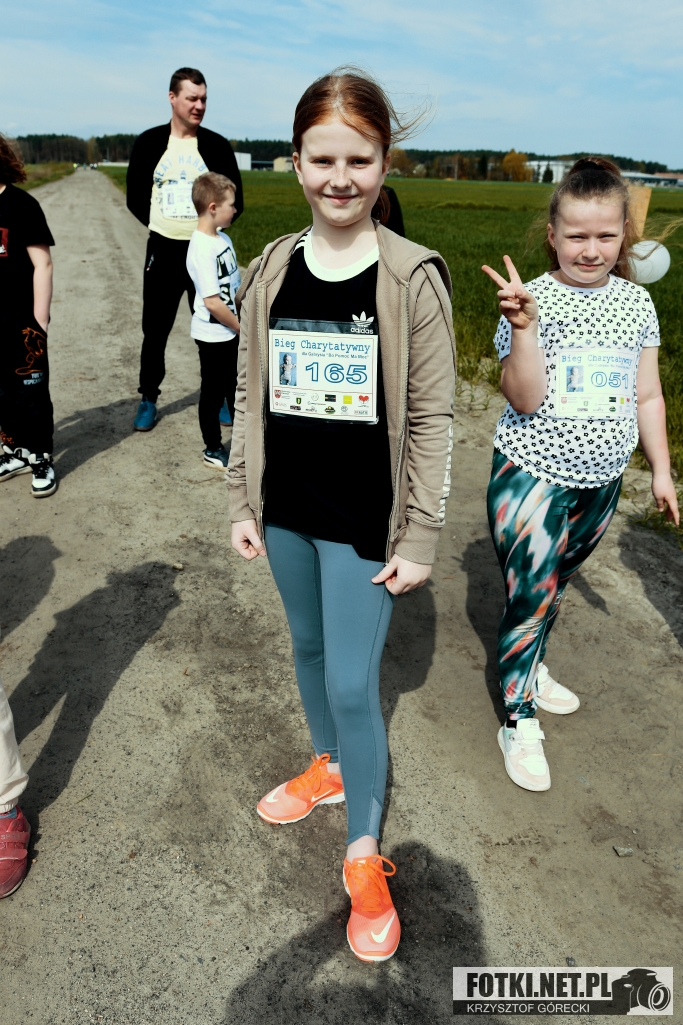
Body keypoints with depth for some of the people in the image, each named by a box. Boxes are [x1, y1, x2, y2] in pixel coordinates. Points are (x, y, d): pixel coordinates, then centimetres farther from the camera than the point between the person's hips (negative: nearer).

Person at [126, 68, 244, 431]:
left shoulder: (217, 145, 0)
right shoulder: (149, 142, 2)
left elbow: (235, 203, 2)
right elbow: (135, 198, 8)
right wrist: (164, 228, 5)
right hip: (163, 252, 1)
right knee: (155, 331, 6)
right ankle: (148, 399, 20)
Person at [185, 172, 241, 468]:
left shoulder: (223, 239, 5)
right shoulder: (202, 248, -22)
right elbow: (212, 301, -24)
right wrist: (243, 329, -15)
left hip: (232, 333, 8)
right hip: (214, 335, -8)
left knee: (237, 387, 20)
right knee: (213, 393, 7)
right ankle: (213, 450, 22)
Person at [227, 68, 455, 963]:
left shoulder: (413, 279, -10)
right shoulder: (270, 272, 1)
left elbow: (431, 420, -9)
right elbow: (249, 397, 6)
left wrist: (421, 537, -9)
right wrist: (242, 501, 6)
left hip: (365, 519, -4)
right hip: (286, 510, 5)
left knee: (353, 685, 2)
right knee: (307, 648, 21)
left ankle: (364, 853, 26)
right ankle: (328, 764, 50)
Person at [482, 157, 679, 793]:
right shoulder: (535, 298, -11)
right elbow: (525, 400, -18)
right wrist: (523, 326, -30)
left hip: (601, 478, 5)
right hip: (533, 474, -5)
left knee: (558, 581, 21)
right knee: (528, 594, -1)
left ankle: (530, 667, 45)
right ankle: (519, 721, 18)